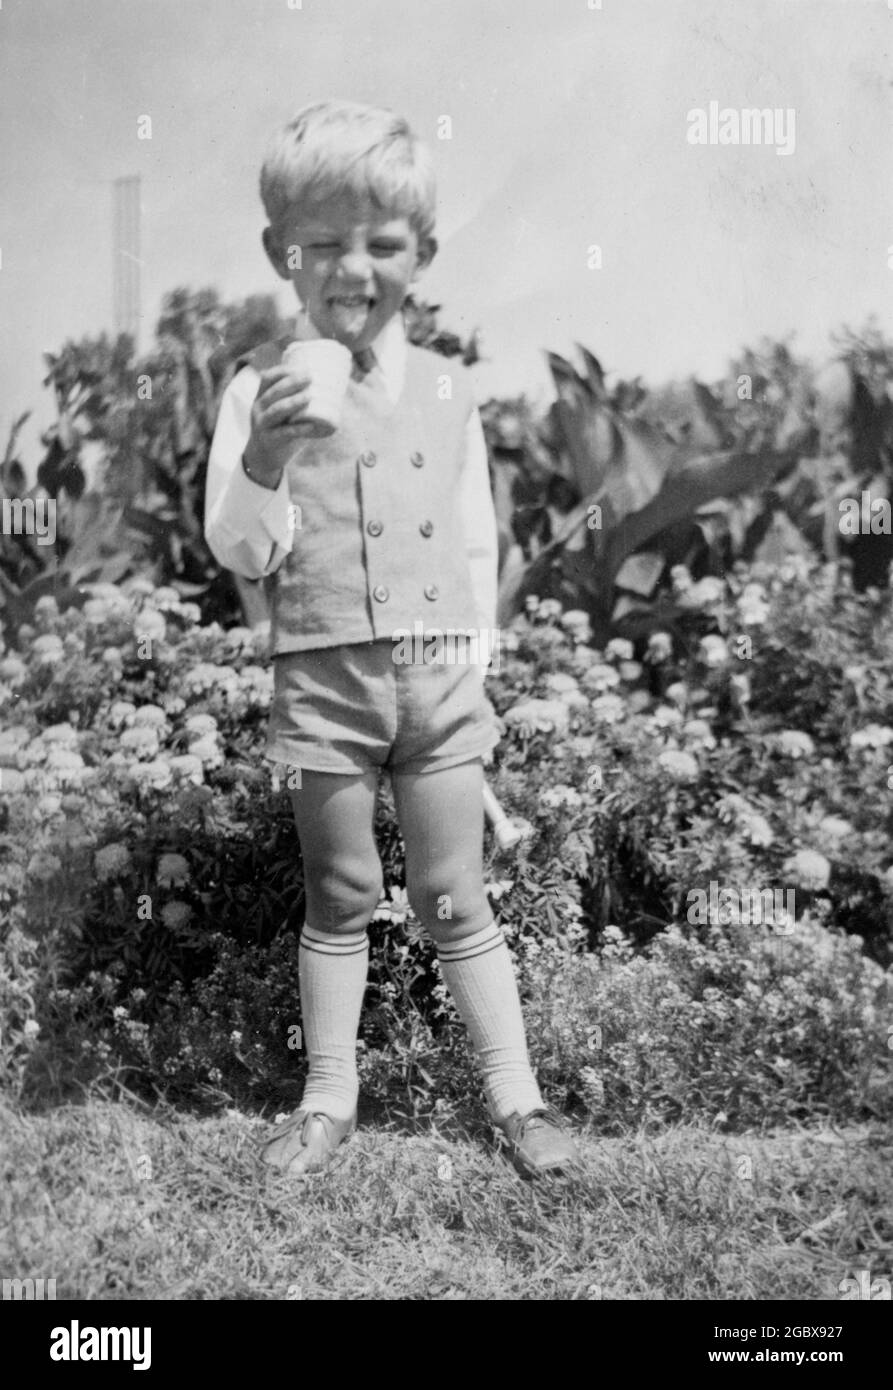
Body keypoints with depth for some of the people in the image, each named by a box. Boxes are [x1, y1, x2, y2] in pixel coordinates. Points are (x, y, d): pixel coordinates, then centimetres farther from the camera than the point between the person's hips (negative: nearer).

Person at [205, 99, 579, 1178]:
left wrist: (472, 656, 7)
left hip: (438, 678, 1)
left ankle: (516, 1096, 21)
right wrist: (263, 464, -26)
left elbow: (478, 542, 11)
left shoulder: (445, 389, 5)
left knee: (454, 899, 8)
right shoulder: (263, 389, -3)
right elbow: (237, 554, -8)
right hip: (323, 676, -1)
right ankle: (328, 1096, 27)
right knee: (339, 897, 10)